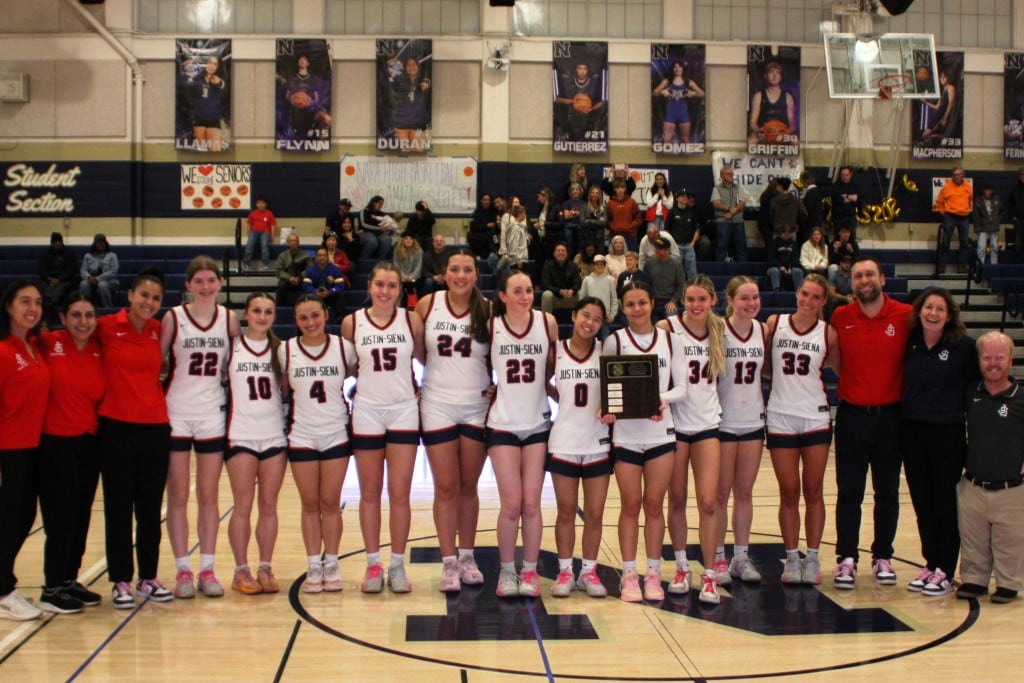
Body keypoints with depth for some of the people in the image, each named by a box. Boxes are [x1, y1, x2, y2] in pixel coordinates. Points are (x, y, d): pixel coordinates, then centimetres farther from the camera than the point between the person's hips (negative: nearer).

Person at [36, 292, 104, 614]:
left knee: (81, 517, 12)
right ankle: (52, 590, 10)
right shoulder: (47, 344, -9)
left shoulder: (100, 351, 5)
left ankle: (69, 580, 26)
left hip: (89, 443, 5)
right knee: (61, 519, -1)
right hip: (56, 443, -5)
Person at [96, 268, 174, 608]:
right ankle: (120, 581, 13)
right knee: (118, 508, 3)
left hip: (155, 427, 3)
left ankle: (149, 577, 21)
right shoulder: (107, 326, -6)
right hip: (115, 427, -3)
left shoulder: (159, 331, 5)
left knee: (151, 508, 9)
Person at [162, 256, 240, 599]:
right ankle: (183, 570, 11)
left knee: (209, 497, 7)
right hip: (175, 415, -2)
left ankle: (207, 569, 14)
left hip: (212, 415, 2)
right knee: (178, 497, 3)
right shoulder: (173, 317, -4)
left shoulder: (229, 318, 2)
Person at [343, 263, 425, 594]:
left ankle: (398, 565, 12)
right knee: (370, 493, 7)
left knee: (399, 493, 0)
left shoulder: (412, 320, -3)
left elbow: (424, 358, 5)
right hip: (367, 412, 1)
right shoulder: (352, 322, -2)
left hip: (404, 411, 0)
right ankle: (373, 565, 16)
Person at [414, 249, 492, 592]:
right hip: (438, 406, 0)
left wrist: (497, 385, -8)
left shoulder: (488, 310, -3)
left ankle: (467, 557, 22)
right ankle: (448, 563, 7)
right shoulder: (427, 305, -2)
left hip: (477, 407, 0)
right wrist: (438, 366, 1)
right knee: (445, 487, 1)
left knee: (468, 487, 10)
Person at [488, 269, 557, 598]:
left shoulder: (548, 322, -1)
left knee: (531, 503, 2)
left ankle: (530, 572, 15)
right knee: (511, 503, -3)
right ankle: (507, 571, 13)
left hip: (538, 423, 1)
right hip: (503, 423, -1)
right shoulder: (491, 326, -4)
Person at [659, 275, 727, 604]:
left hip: (707, 423, 2)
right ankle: (681, 567, 22)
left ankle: (710, 576, 3)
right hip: (675, 423, -2)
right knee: (677, 499, 7)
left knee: (708, 501, -4)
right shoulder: (667, 328, -7)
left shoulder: (719, 330, 4)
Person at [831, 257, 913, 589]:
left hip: (890, 415, 0)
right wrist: (852, 383, 2)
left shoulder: (905, 316, -5)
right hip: (851, 415, 0)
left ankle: (883, 556, 21)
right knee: (849, 491, 3)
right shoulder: (840, 318, 0)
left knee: (888, 492, 9)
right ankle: (846, 558, 10)